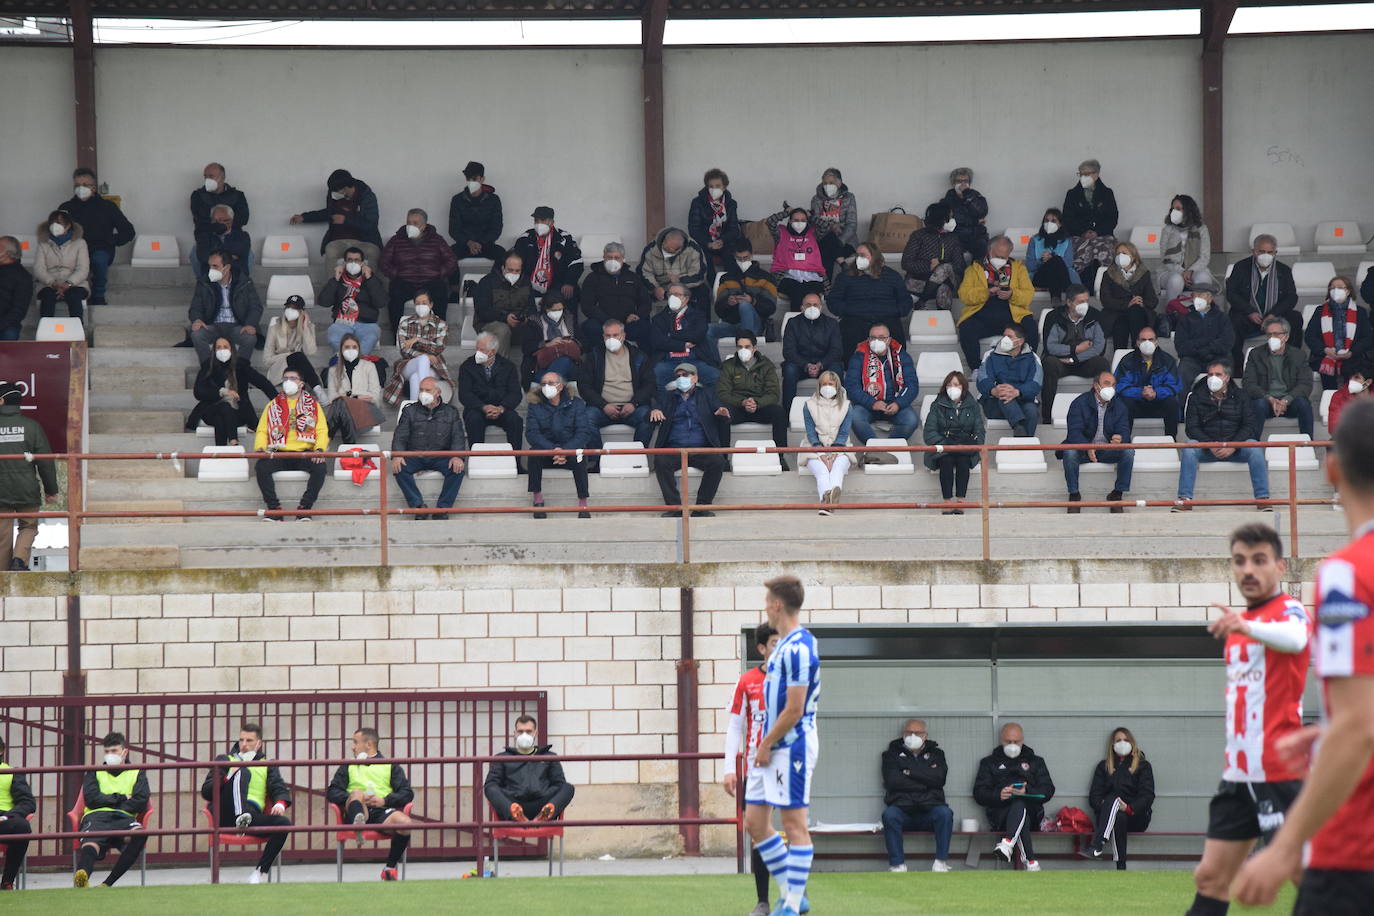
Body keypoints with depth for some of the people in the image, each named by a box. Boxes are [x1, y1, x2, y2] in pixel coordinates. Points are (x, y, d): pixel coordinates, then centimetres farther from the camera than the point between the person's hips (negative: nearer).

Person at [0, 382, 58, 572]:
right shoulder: (32, 426, -3)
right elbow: (46, 461, -1)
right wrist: (51, 490, 9)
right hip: (27, 491, 0)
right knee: (28, 527, 14)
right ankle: (20, 559, -8)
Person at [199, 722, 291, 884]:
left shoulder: (268, 765, 28)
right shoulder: (225, 760, 23)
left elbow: (280, 789, 14)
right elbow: (206, 792, 10)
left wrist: (280, 803, -10)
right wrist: (229, 777, -6)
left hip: (253, 816, 2)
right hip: (229, 814, -2)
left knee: (284, 823, -27)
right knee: (243, 772, -26)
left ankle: (261, 870, -16)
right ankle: (241, 818, -56)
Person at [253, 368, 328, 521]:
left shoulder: (313, 405, 15)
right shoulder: (273, 405, 19)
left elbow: (322, 431, 6)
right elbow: (262, 431, 14)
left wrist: (319, 449, -15)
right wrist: (260, 448, -8)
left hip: (304, 453, -1)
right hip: (279, 454, 1)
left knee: (320, 467, -33)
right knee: (261, 467, -30)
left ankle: (305, 508, -25)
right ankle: (274, 508, -25)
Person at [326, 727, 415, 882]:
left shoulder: (391, 766, 23)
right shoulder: (348, 767, 28)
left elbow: (407, 793, 11)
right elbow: (332, 792, 15)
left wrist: (384, 800, -7)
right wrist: (353, 798, -5)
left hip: (382, 812, 0)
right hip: (360, 811, 0)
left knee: (405, 822, -32)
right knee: (357, 792, -32)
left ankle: (390, 868, -15)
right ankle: (358, 824, -67)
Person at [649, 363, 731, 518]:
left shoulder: (706, 394, 19)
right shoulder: (668, 396, 19)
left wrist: (723, 413, -15)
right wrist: (654, 412, -17)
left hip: (701, 450, 0)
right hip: (674, 450, 0)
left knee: (718, 461, -30)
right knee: (660, 461, -31)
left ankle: (703, 506, -21)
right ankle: (674, 506, -26)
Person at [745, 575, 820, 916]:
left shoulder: (798, 648, -18)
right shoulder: (785, 645, 14)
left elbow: (794, 710, -20)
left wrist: (766, 745, -12)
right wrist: (764, 744, 16)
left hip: (791, 746, -10)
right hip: (770, 747, 10)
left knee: (794, 824, -4)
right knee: (754, 822, 10)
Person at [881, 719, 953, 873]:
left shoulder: (935, 753, 18)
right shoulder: (893, 754, 15)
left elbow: (939, 778, -2)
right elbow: (892, 781, -4)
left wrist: (910, 771, -3)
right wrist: (925, 781, -3)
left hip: (929, 810, 1)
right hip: (902, 808, -1)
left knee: (945, 813, -31)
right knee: (889, 814, -34)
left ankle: (941, 862, -25)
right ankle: (897, 865, -32)